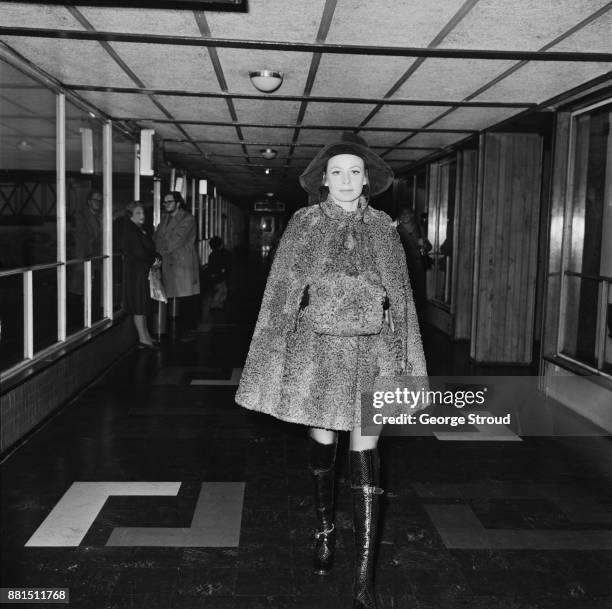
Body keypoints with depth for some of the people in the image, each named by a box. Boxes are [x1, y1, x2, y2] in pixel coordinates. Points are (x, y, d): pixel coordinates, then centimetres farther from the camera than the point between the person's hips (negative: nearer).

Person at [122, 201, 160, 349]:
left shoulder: (140, 230, 16)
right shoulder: (130, 230, -14)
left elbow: (149, 248, 17)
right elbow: (138, 252, -21)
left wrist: (157, 258, -4)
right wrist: (153, 260, -7)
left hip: (143, 272, 10)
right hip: (136, 271, -10)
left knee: (143, 305, 13)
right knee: (139, 305, -5)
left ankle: (146, 336, 20)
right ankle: (143, 339, -1)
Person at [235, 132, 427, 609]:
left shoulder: (382, 228, 5)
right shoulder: (304, 224, 2)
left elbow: (401, 299, 8)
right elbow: (280, 295, 1)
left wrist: (405, 365, 5)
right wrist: (270, 368, -2)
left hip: (372, 351, 0)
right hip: (317, 347, 0)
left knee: (365, 454, -3)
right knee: (322, 441, 13)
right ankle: (325, 528, 41)